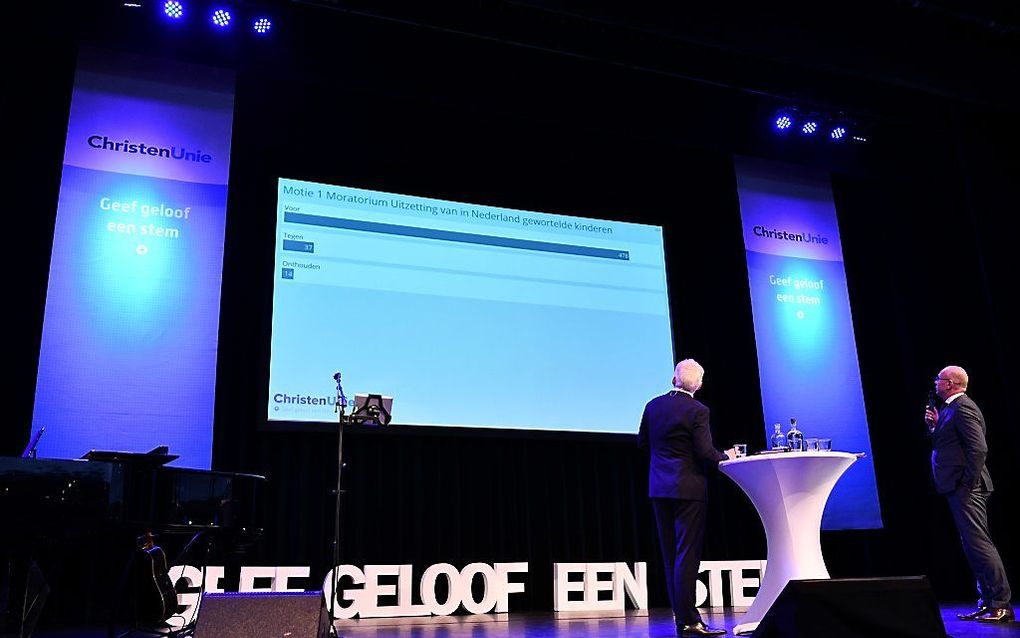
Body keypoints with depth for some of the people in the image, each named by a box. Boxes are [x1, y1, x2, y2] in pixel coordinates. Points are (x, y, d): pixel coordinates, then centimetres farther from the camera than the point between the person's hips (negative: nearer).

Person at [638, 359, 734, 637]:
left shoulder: (653, 405, 4)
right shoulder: (697, 411, -12)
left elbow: (642, 442, 12)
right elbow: (705, 452, -16)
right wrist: (725, 456, 3)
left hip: (659, 488, 6)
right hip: (688, 488, -6)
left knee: (670, 555, 12)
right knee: (687, 554, -4)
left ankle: (681, 615, 18)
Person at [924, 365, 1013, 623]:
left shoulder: (963, 408, -13)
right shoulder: (951, 408, 18)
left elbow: (979, 448, -21)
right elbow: (944, 444, 19)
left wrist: (968, 484, -20)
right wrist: (935, 425, 6)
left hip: (965, 489, -11)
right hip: (958, 488, 11)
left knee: (979, 543, -9)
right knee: (974, 544, 13)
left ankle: (1001, 604, -5)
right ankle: (989, 602, 18)